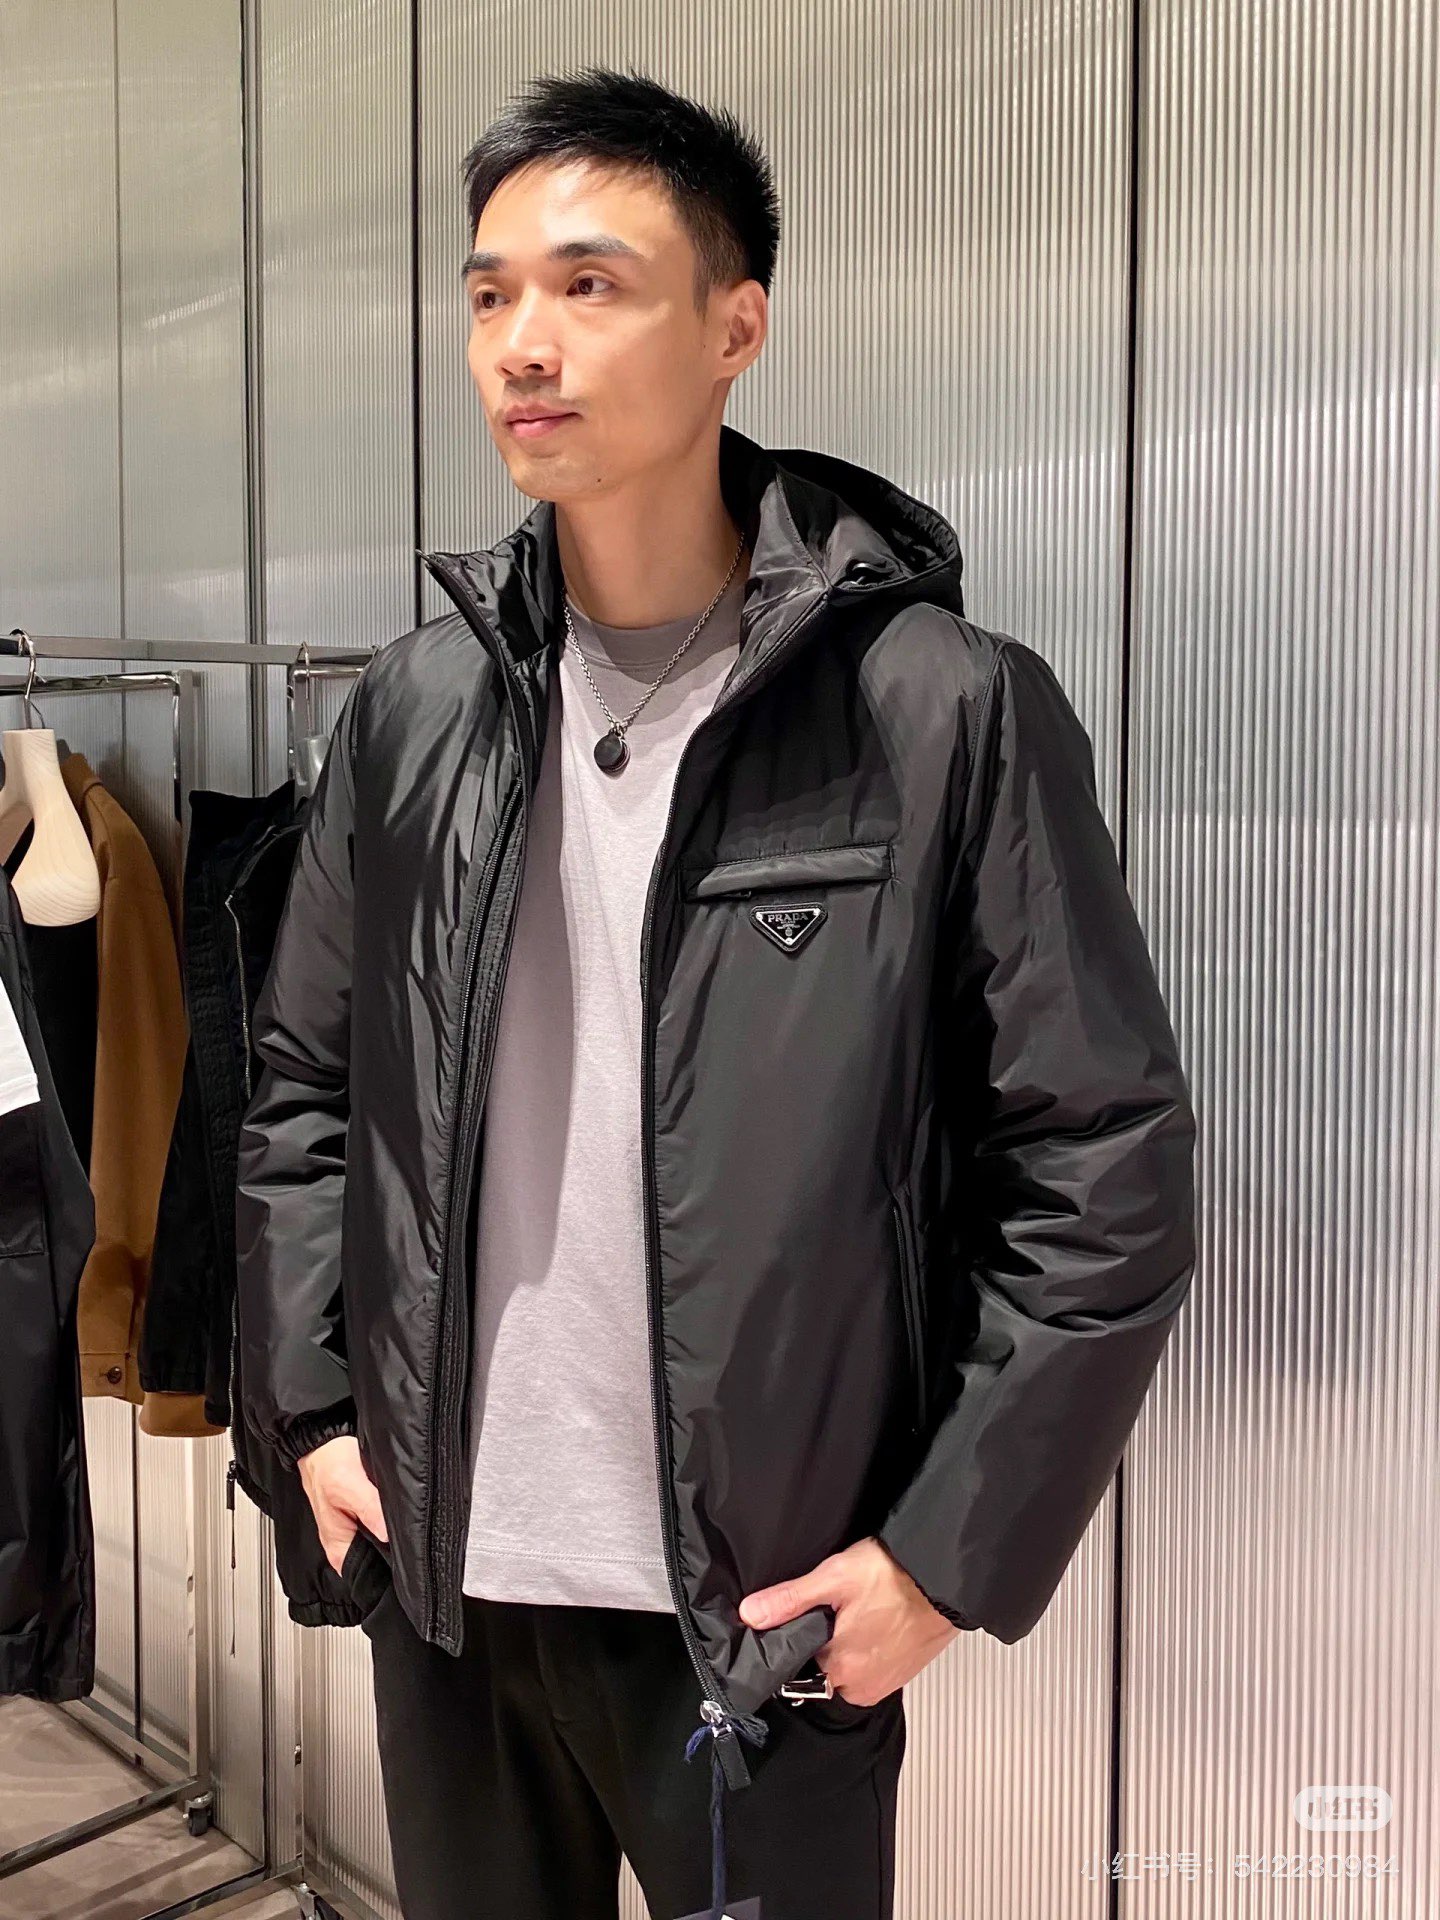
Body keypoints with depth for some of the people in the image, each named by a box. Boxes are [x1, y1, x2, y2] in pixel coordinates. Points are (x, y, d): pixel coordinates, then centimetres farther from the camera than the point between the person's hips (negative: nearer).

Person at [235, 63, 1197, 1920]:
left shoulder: (946, 709, -12)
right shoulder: (414, 704, 1)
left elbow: (1107, 1168, -11)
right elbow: (303, 1086, 10)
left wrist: (952, 1547, -11)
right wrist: (313, 1406, 5)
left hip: (763, 1608, -4)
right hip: (443, 1577, 5)